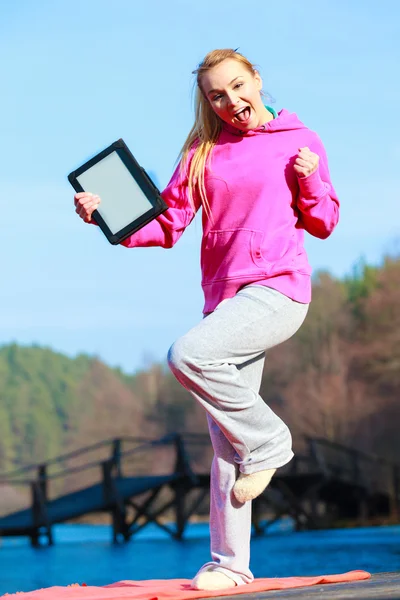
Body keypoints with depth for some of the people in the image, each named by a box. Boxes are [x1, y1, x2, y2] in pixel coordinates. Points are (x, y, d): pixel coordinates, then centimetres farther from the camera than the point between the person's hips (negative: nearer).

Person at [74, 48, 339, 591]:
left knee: (188, 355, -29)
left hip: (279, 288, -5)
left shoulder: (299, 141, 4)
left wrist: (310, 180, -9)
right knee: (226, 441, 3)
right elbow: (167, 224, 6)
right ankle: (230, 563, 8)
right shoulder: (203, 153, 12)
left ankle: (268, 441, -8)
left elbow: (323, 224, 10)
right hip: (225, 297, 5)